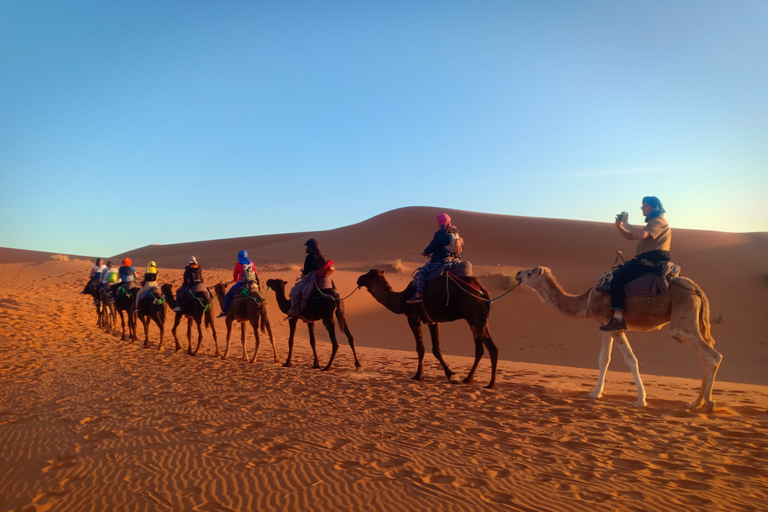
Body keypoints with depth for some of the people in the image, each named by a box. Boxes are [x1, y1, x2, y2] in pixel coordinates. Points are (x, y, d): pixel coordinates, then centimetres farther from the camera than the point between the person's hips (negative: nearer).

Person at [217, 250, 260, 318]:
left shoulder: (238, 264, -6)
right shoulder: (251, 263, 5)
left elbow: (235, 275, 3)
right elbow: (256, 274, 12)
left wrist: (235, 280, 26)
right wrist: (258, 283, 25)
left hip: (242, 284, -4)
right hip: (251, 283, 4)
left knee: (229, 295, 10)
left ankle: (224, 312, 6)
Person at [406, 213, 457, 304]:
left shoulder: (440, 234, -17)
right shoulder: (453, 233, 10)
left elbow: (432, 246, -12)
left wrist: (425, 253, 9)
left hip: (440, 261, -10)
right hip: (449, 258, 10)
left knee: (422, 272, -9)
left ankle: (418, 295, -14)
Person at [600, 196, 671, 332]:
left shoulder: (659, 221, -8)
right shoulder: (653, 222, 26)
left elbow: (642, 234, -29)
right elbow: (631, 236, 24)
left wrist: (625, 224, -17)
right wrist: (619, 226, 7)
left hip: (650, 262, -11)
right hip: (646, 259, 11)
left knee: (617, 278, -23)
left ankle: (618, 318, -30)